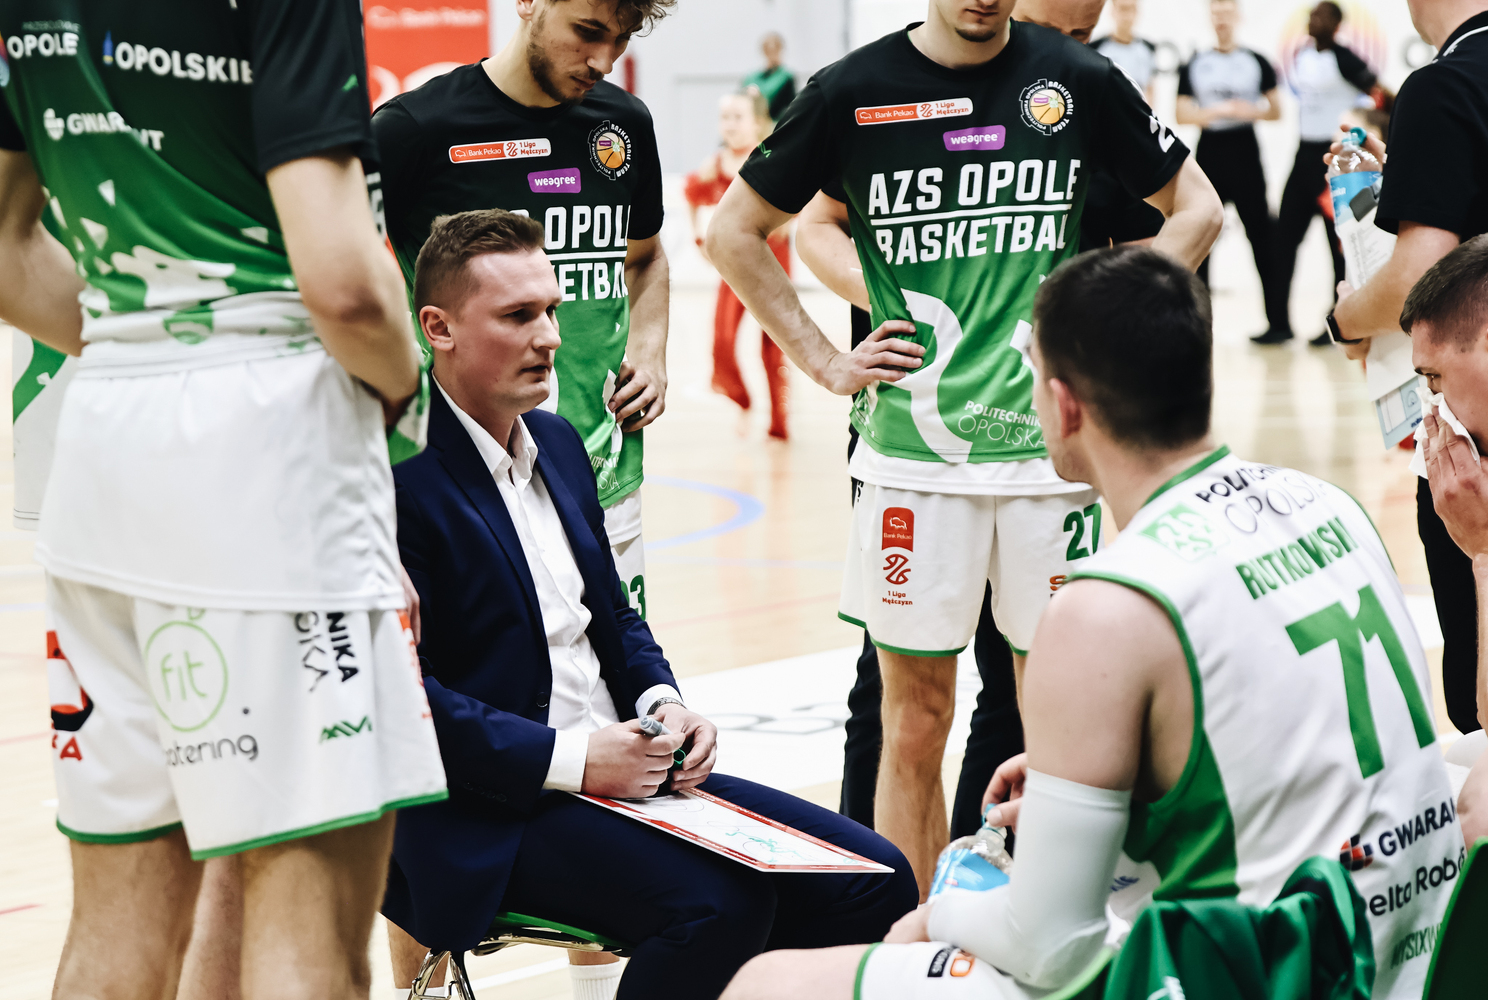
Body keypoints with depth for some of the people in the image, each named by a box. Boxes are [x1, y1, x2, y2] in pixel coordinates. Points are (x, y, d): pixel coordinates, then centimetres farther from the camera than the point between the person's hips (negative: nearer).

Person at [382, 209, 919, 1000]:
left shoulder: (557, 442, 16)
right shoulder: (399, 474, -12)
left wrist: (661, 701, 3)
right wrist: (567, 757, -20)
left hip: (625, 775, 8)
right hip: (494, 816, -8)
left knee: (876, 879, -6)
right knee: (719, 906, -31)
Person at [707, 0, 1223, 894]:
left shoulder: (1076, 80, 3)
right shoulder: (854, 92, 1)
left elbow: (1196, 208, 13)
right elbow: (736, 232, 11)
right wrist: (825, 360, 4)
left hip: (1051, 449, 1)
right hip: (911, 457, 0)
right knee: (914, 726, 5)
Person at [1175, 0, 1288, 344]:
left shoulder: (1256, 63, 6)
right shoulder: (1194, 65, 8)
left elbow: (1275, 111, 8)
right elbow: (1182, 115, 3)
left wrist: (1251, 111, -12)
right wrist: (1217, 111, -12)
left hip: (1245, 152, -2)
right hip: (1209, 151, 2)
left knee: (1261, 236, -4)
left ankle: (1279, 320, -1)